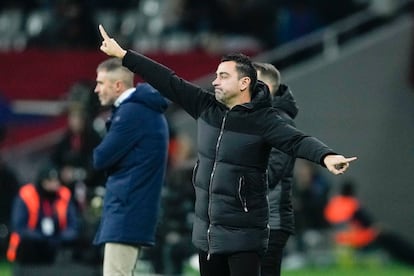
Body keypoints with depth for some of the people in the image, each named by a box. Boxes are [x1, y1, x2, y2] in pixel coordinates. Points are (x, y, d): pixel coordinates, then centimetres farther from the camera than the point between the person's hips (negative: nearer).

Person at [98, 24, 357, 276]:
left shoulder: (263, 120, -13)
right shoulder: (206, 107, 5)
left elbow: (298, 141, -27)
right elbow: (168, 81, 9)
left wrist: (326, 156, -48)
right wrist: (122, 54, 12)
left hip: (243, 235, -7)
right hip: (207, 233, 7)